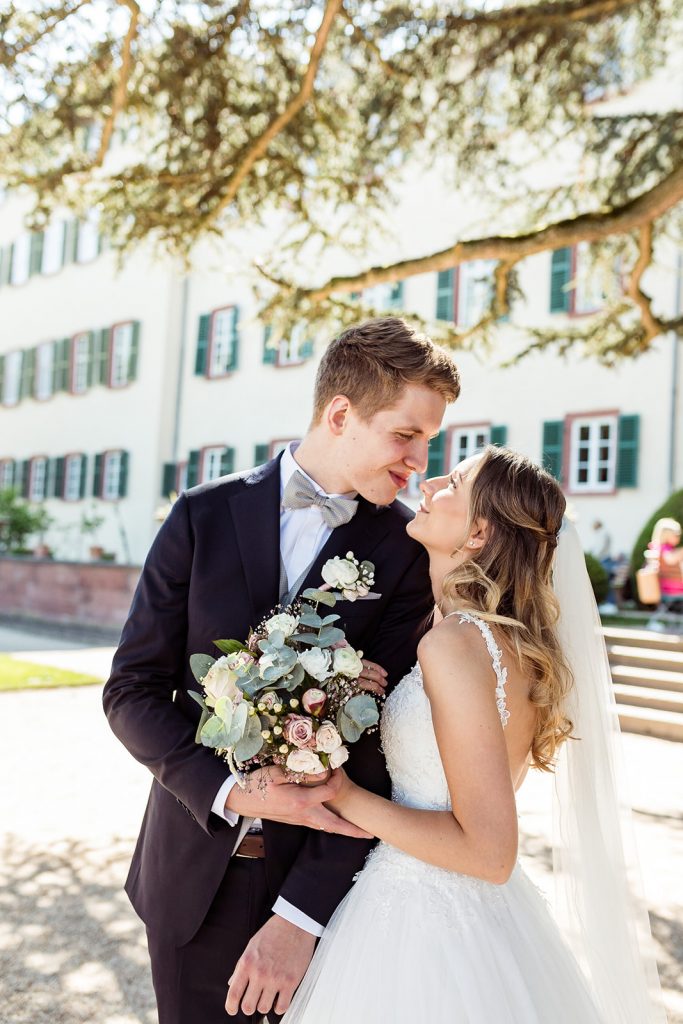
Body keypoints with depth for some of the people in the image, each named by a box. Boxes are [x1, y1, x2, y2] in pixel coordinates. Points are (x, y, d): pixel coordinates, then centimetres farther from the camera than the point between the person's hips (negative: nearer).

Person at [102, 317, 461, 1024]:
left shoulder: (406, 549, -9)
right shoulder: (205, 515, -7)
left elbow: (383, 742, -12)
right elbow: (132, 690, -5)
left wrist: (300, 916, -17)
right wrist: (232, 792, -19)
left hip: (323, 871, 0)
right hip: (195, 872, 1)